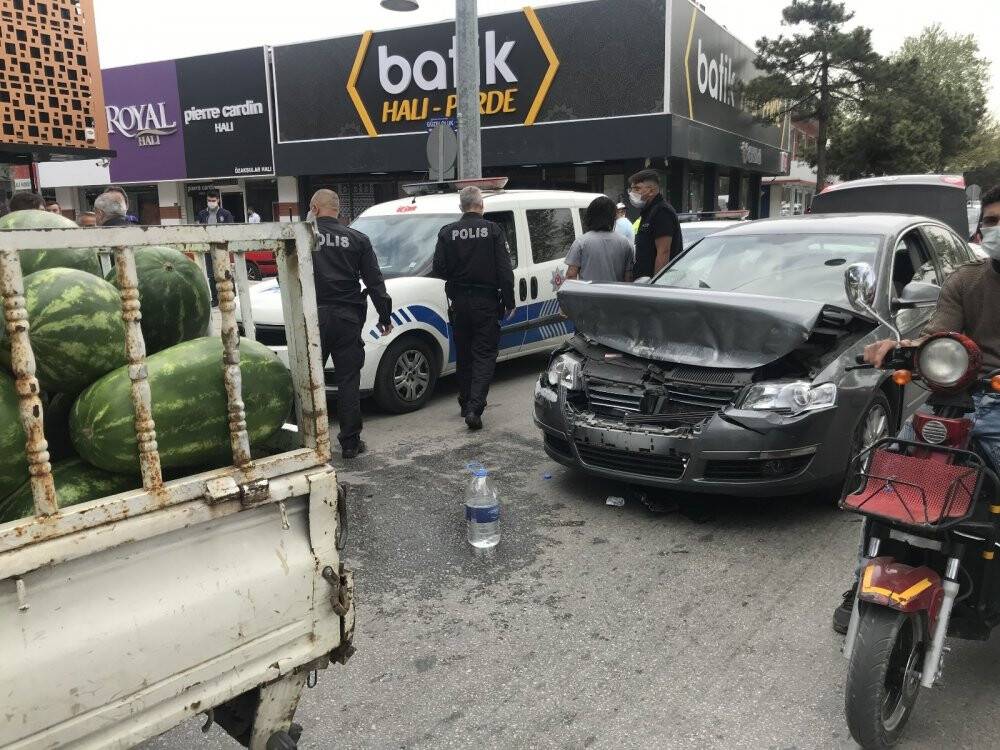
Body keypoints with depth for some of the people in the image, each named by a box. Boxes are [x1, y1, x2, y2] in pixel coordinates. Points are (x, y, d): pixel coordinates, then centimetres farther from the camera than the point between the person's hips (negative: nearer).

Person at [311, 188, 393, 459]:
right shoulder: (357, 239, 5)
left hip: (312, 316, -1)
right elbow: (374, 281, 4)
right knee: (348, 381, 6)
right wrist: (384, 315, 10)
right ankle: (350, 442, 10)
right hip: (347, 317, 1)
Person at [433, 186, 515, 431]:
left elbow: (439, 269, -2)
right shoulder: (493, 230, -7)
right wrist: (509, 302, -1)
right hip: (486, 301, -3)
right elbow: (505, 270, -9)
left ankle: (466, 403, 26)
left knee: (463, 354, 17)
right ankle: (474, 408, -11)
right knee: (485, 355, 2)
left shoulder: (447, 232, -2)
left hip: (459, 301, 3)